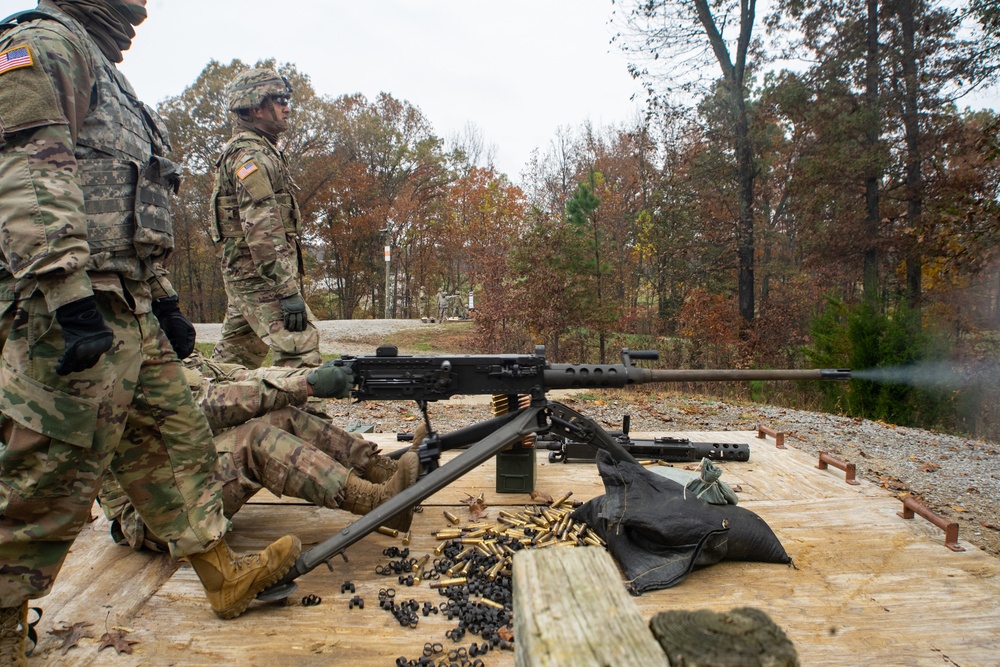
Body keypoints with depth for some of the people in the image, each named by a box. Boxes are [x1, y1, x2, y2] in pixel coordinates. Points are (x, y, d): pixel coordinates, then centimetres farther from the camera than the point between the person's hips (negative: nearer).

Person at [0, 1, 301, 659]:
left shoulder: (102, 70, 27)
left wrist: (165, 301, 21)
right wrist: (72, 296, -27)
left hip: (130, 313, 10)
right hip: (73, 312, -10)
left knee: (178, 442, 13)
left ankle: (224, 573, 25)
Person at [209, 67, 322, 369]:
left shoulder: (260, 152, 21)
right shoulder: (253, 155, -12)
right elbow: (262, 231, -22)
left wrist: (288, 281, 23)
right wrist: (288, 291, -26)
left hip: (243, 274, 10)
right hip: (261, 275, -10)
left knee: (235, 358, 17)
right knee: (300, 349, -16)